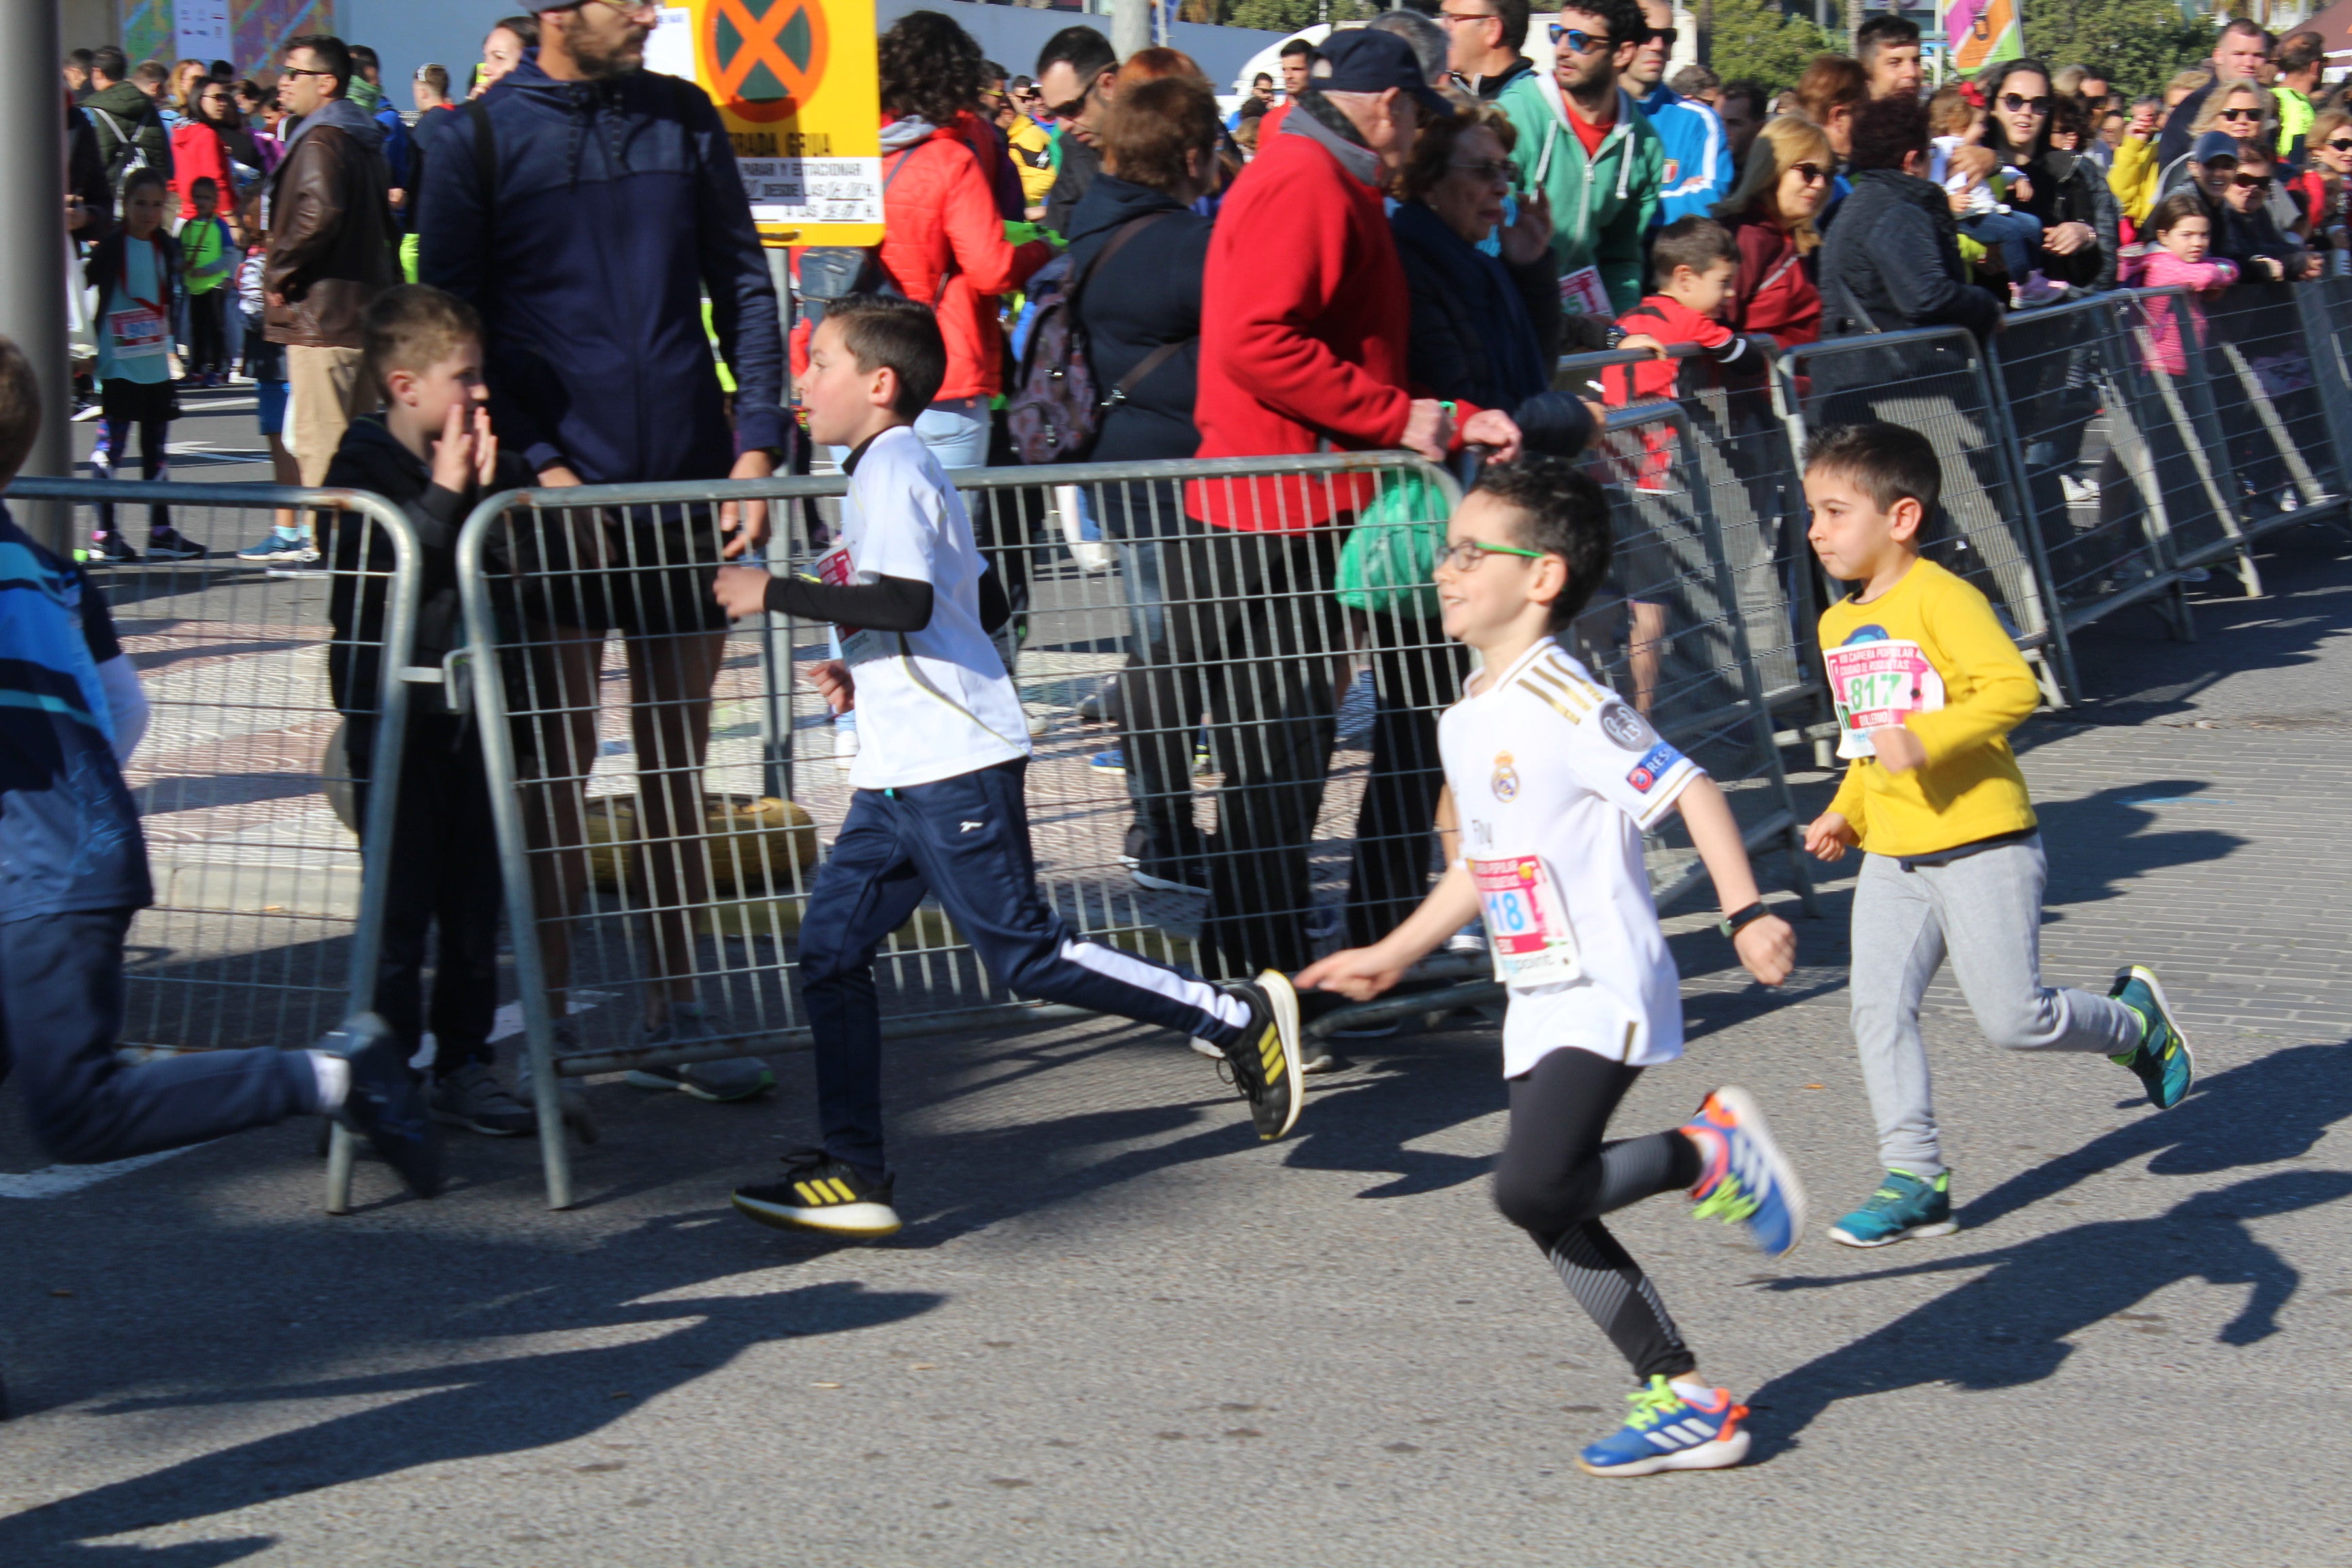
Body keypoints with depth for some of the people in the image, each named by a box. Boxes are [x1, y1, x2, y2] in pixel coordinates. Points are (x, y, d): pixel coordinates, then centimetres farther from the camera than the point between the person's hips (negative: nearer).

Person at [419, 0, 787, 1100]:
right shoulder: (479, 136, -2)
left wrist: (756, 442, -1)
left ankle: (673, 1016, 15)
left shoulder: (684, 120, 8)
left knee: (678, 763, 8)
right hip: (562, 484, -3)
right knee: (557, 764, 0)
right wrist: (534, 463, -11)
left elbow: (742, 282, 10)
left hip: (687, 476, 4)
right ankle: (546, 1020, 9)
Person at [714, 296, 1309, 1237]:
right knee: (830, 950, 5)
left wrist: (774, 593, -20)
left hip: (953, 769, -10)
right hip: (902, 770, 10)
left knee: (1025, 954, -9)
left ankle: (1236, 1019, 0)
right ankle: (854, 1174, 6)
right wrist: (867, 674, 22)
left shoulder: (889, 471, -11)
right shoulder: (897, 470, 20)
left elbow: (905, 601, -26)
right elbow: (987, 605, 25)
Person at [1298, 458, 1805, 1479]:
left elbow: (1689, 791, -17)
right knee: (1550, 1217, 5)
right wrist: (1390, 957, 27)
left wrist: (1747, 915, -24)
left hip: (1605, 992, -9)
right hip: (1536, 1002, 9)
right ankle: (1686, 1402, 13)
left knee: (1532, 1189, -22)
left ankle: (1711, 1155, 2)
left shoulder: (1565, 705, -15)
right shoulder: (1465, 722, 13)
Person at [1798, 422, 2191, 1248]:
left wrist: (1927, 739, -32)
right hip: (1894, 856, 7)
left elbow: (2014, 687, -24)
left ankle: (2134, 1020, 24)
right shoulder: (1838, 625, 13)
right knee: (1878, 1008, -5)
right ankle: (1915, 1179, 0)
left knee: (2014, 1017, -6)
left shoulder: (1942, 599, -13)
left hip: (1982, 846, -7)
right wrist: (1846, 812, 17)